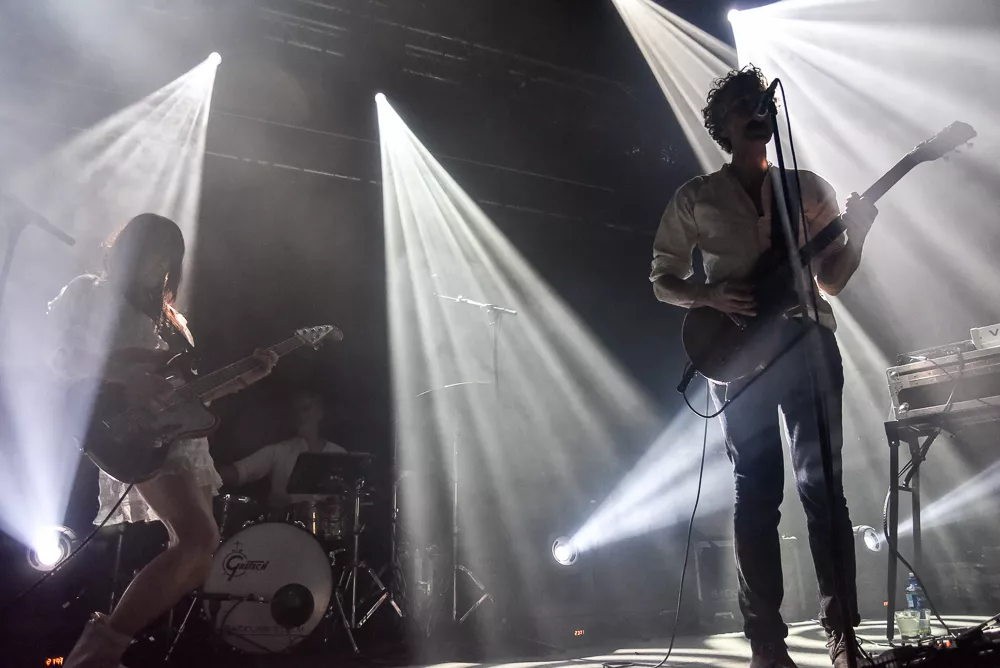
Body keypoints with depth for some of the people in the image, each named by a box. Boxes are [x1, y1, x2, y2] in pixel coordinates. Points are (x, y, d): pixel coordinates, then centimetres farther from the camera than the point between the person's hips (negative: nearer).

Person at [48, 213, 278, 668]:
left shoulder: (169, 318, 23)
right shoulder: (89, 294, 5)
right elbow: (63, 359, -8)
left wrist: (247, 377, 7)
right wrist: (124, 377, -21)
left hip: (183, 437, 8)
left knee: (197, 554, 7)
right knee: (199, 537, -25)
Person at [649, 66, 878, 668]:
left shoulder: (810, 188, 16)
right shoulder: (696, 198, 11)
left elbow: (833, 279, 14)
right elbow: (663, 279, 9)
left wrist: (856, 236, -5)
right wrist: (709, 295, -9)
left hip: (809, 341, 2)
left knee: (823, 484, -2)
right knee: (758, 493, 1)